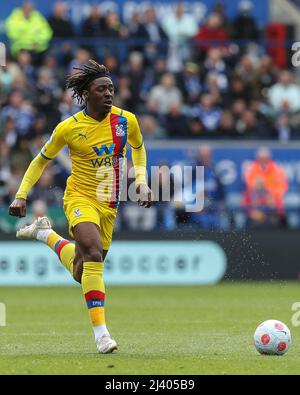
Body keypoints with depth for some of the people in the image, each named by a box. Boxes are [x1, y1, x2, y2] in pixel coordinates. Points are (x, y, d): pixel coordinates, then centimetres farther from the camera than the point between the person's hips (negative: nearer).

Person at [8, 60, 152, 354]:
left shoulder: (126, 121, -4)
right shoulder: (69, 128, -10)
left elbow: (138, 148, 19)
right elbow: (41, 160, 4)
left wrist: (141, 181, 6)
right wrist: (21, 195, -3)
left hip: (109, 206, 4)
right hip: (80, 198, -4)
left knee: (81, 273, 11)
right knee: (93, 253, -30)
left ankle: (46, 235, 39)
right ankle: (100, 330, -27)